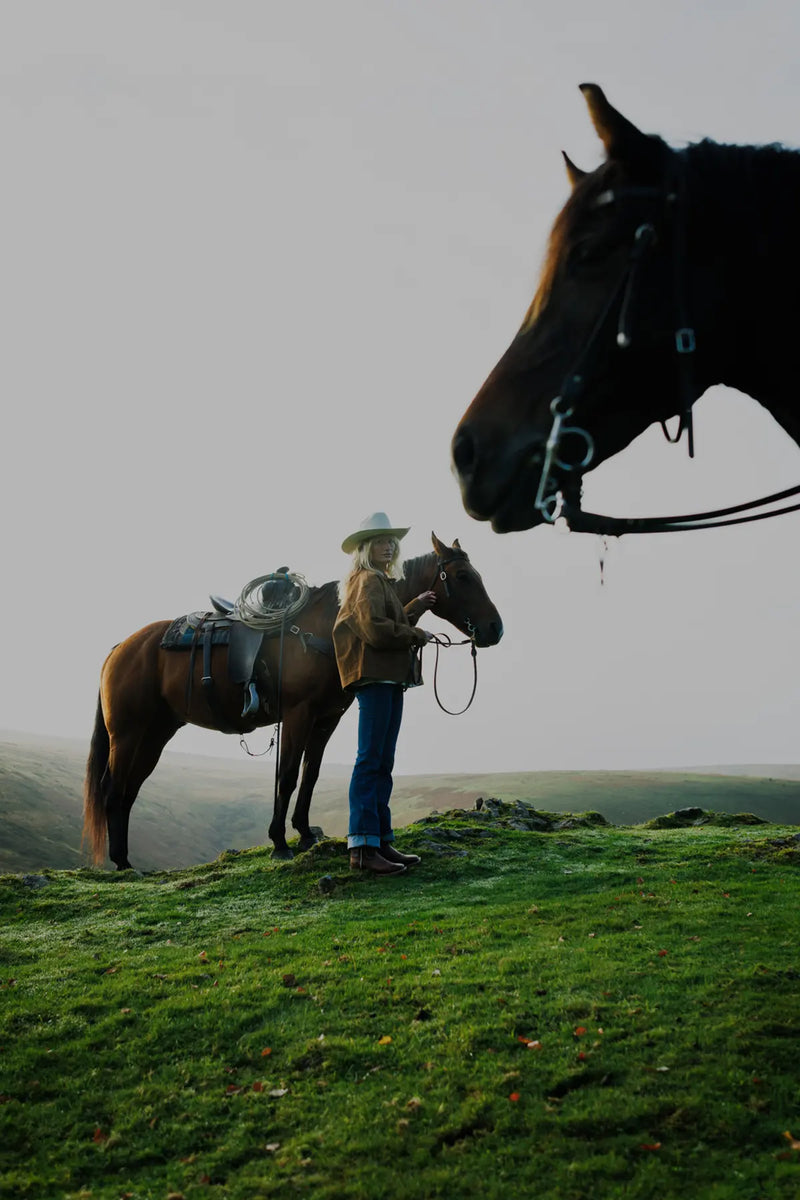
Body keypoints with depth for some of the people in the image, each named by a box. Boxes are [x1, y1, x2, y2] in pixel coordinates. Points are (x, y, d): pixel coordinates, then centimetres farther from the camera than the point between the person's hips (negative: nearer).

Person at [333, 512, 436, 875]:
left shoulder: (383, 582, 23)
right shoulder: (367, 580, -9)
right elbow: (376, 630, -22)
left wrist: (418, 605, 19)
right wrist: (418, 636, -11)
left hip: (390, 680, 11)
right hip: (374, 676, -11)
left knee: (383, 764, 12)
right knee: (370, 761, -10)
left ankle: (382, 841, 18)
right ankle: (362, 846, -9)